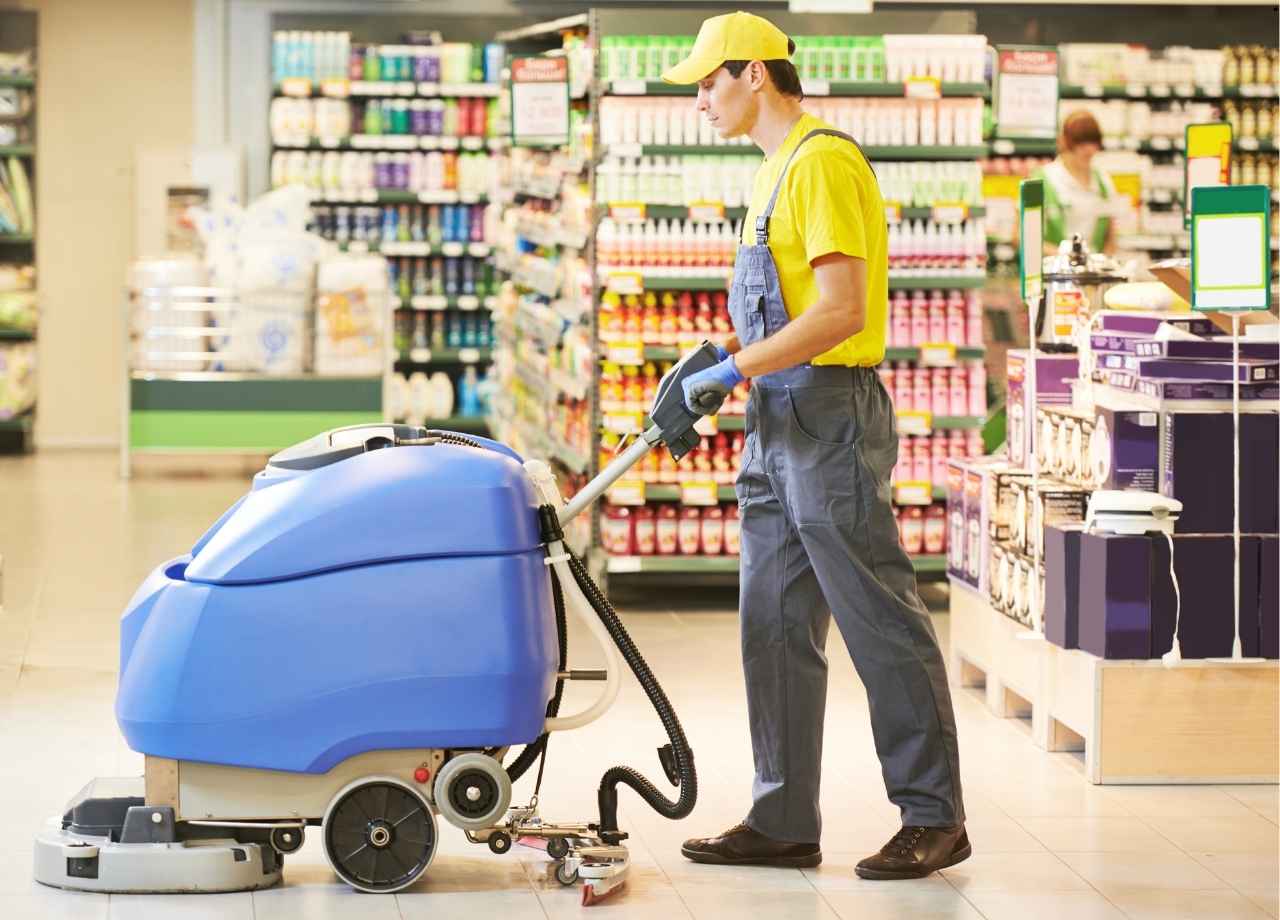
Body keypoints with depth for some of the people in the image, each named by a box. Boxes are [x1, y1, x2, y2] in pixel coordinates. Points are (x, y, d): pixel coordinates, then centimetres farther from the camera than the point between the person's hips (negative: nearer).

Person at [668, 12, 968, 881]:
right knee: (776, 630, 10)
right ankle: (784, 822, 15)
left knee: (883, 626, -4)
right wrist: (726, 356, 12)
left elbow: (843, 309, -22)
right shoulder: (782, 167, 17)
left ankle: (934, 817, 3)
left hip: (831, 418, -10)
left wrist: (736, 369, -19)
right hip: (782, 424, 10)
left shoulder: (823, 162, -14)